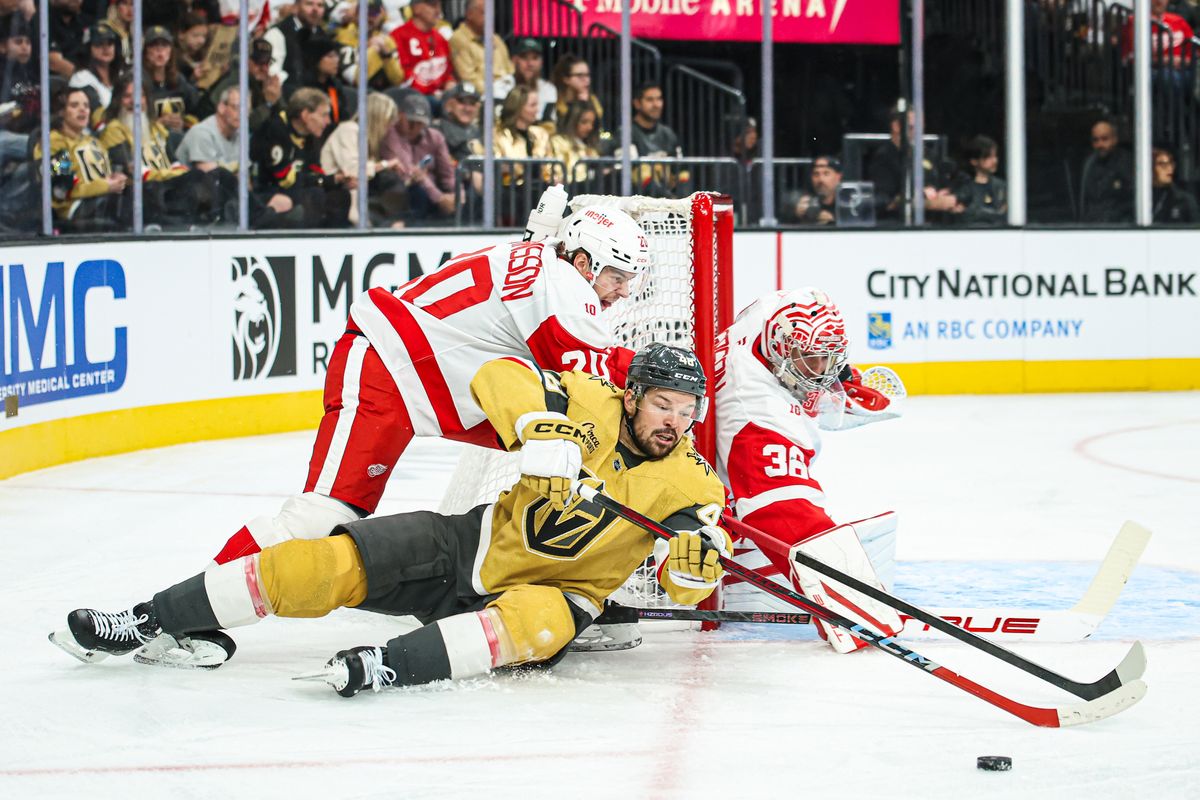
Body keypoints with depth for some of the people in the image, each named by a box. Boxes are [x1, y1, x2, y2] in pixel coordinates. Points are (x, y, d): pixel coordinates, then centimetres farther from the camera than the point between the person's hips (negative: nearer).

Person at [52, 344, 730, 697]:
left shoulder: (687, 480, -7)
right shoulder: (593, 407, -8)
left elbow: (689, 584, -11)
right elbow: (501, 377, -16)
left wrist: (695, 556, -35)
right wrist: (541, 430, -34)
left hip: (558, 589, -1)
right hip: (481, 545, 1)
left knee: (541, 624, -40)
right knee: (335, 563, -14)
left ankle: (392, 667, -54)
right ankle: (151, 622, -7)